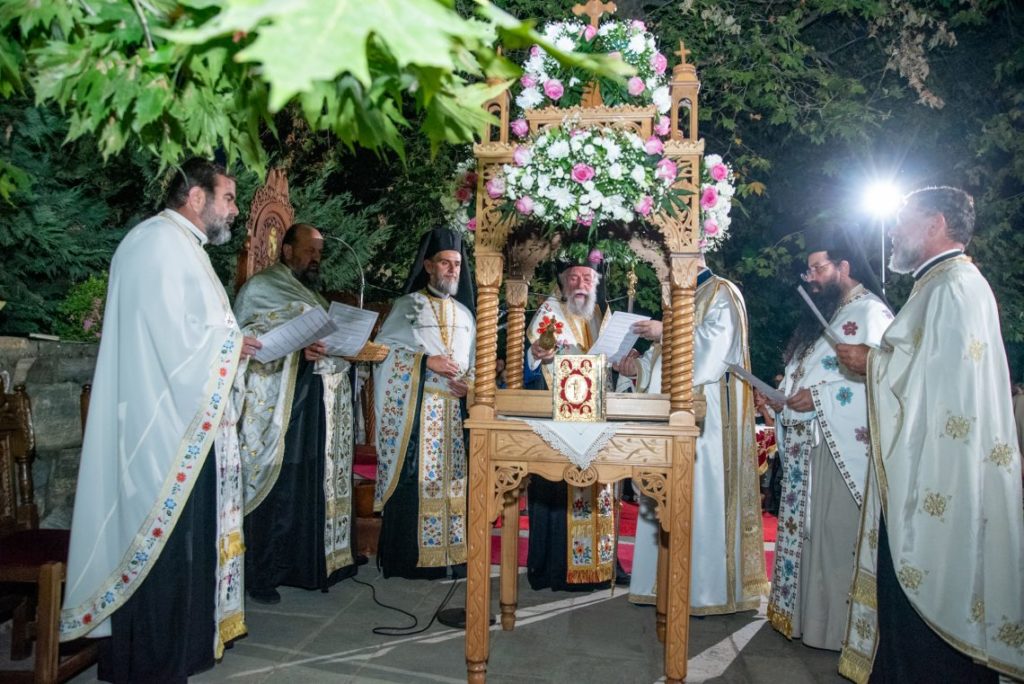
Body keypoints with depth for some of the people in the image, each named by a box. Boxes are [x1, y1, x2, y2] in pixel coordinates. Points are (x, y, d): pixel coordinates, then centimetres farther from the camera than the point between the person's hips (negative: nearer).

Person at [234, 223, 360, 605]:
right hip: (280, 408, -7)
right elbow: (245, 339, -12)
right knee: (277, 490, -6)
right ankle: (261, 575, 4)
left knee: (314, 487, 8)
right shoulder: (261, 287, 0)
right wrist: (295, 348, -23)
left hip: (317, 407, 8)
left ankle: (303, 565, 18)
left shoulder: (312, 295, 24)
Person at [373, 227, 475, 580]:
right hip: (415, 408, -4)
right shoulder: (407, 306, 5)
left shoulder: (465, 313, 18)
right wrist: (426, 360, -13)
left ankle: (453, 553, 9)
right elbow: (383, 349, -4)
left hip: (455, 409, 4)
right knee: (415, 477, -7)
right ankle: (410, 557, 1)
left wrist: (469, 381, -5)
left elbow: (475, 361, 16)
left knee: (453, 476, 2)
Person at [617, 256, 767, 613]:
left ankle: (708, 589, 2)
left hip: (708, 418, -8)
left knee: (702, 498, -7)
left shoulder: (722, 294, -3)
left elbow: (716, 347, -19)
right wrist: (639, 368, 5)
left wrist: (666, 332, -19)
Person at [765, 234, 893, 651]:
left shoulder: (870, 312, -11)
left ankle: (835, 625, 8)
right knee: (805, 528, 14)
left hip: (840, 446, -9)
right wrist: (785, 395, 9)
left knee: (836, 533, -3)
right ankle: (801, 612, 25)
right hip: (806, 443, 9)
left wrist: (820, 397, -21)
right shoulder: (823, 312, 19)